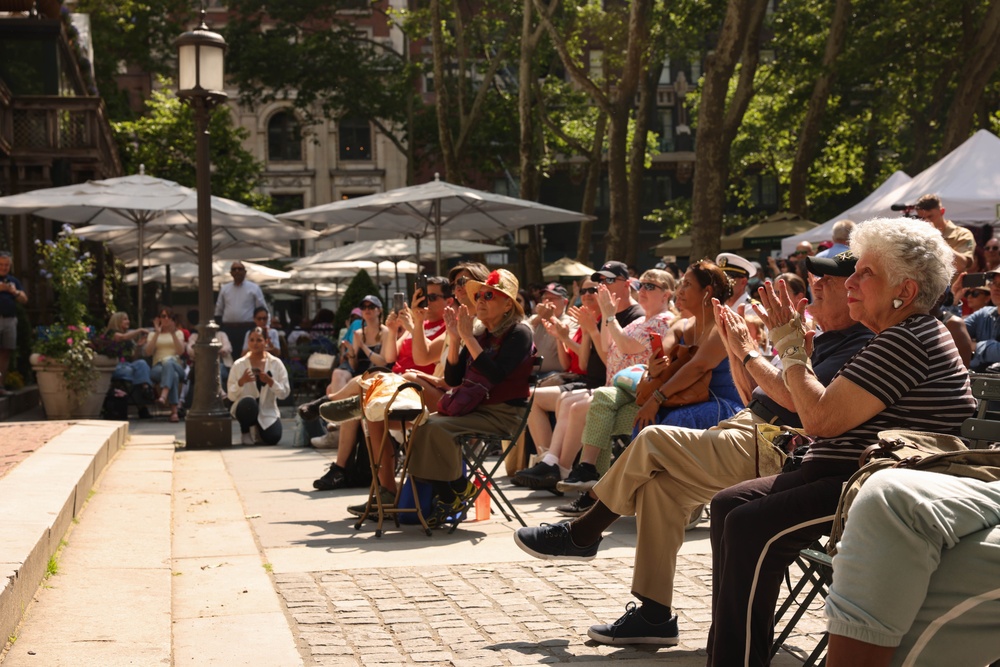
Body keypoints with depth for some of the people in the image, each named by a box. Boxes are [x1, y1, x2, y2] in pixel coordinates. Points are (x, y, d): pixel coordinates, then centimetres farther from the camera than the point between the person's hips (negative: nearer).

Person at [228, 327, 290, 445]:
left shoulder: (276, 363, -1)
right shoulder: (239, 364, -2)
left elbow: (284, 393, -5)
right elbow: (231, 396, -6)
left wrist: (270, 381, -21)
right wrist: (241, 381, -23)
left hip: (268, 411, 1)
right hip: (246, 408, -1)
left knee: (273, 438, -23)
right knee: (248, 402, -36)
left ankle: (258, 430, 15)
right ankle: (246, 431, -4)